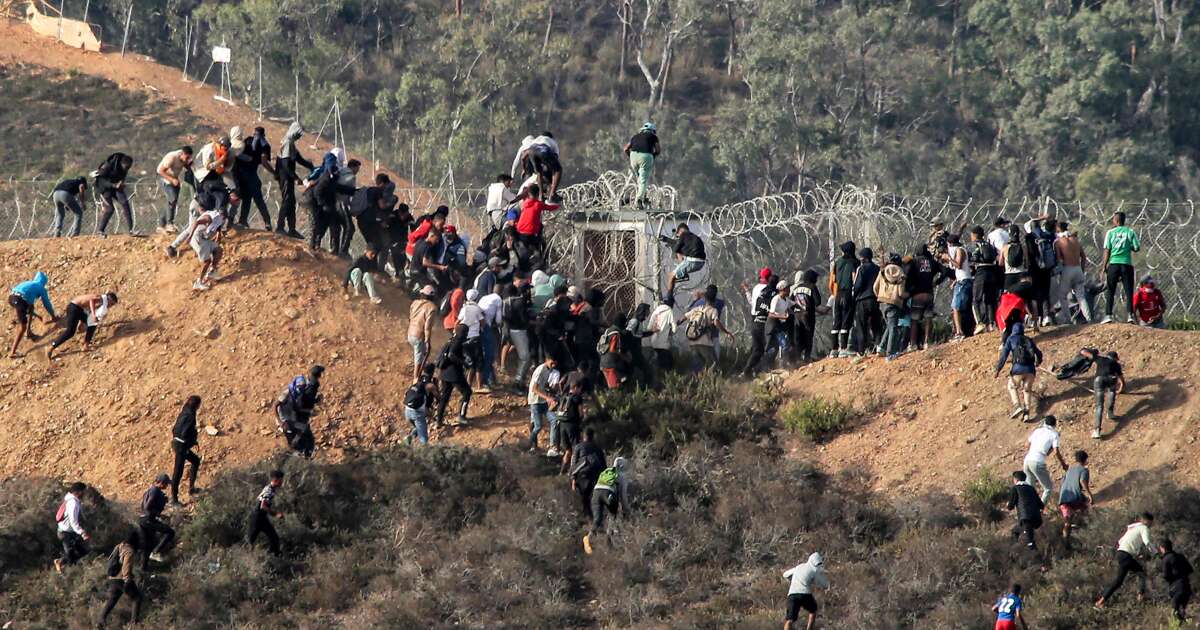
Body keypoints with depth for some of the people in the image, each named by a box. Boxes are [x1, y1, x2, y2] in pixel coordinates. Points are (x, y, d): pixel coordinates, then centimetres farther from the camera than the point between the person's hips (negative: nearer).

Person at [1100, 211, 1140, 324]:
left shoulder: (1110, 233, 2)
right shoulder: (1130, 232, 3)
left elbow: (1107, 251, 0)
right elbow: (1137, 248, 0)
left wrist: (1104, 267, 4)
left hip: (1113, 264, 0)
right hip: (1127, 264, 0)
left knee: (1110, 291, 6)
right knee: (1128, 291, 3)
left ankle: (1108, 315, 0)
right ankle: (1130, 315, -6)